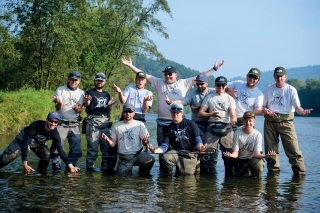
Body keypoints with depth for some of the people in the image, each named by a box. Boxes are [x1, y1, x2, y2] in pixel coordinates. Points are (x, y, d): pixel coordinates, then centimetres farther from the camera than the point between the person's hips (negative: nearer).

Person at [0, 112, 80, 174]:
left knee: (47, 155, -21)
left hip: (38, 143, 4)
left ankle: (42, 173, 0)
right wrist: (25, 164, -39)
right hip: (23, 139, -3)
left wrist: (71, 166, -34)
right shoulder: (36, 125, -37)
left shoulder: (55, 133, -24)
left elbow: (61, 151, -23)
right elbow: (25, 142, -36)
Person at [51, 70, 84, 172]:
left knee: (76, 148, 3)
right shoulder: (60, 90, 1)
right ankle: (56, 168, 2)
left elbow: (80, 110, -1)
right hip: (61, 123, -3)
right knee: (57, 146, -7)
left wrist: (78, 109, -25)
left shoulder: (81, 93, 8)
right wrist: (59, 103, -28)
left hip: (75, 124, 3)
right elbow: (58, 108, -4)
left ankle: (70, 168, 15)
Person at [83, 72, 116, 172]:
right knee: (92, 146, -9)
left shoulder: (107, 94, 23)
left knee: (109, 146, -2)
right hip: (93, 121, -4)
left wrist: (109, 105, -1)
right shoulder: (90, 92, 9)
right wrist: (87, 101, -36)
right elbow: (86, 104, -11)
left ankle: (107, 168, 4)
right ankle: (90, 168, -6)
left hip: (105, 122, 4)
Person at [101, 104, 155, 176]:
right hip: (123, 158, 2)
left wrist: (145, 141, -24)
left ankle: (143, 175, 0)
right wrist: (108, 140, -13)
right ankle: (128, 172, 24)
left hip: (138, 154, -2)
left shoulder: (140, 124, 5)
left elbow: (145, 144, 1)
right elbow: (113, 144, 9)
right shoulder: (116, 126, 11)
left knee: (150, 159, -30)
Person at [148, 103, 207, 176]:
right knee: (165, 157, -30)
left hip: (190, 153, -1)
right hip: (175, 152, 1)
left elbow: (197, 140, -1)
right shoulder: (169, 128, 10)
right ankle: (167, 175, -2)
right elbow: (165, 146, 3)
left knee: (187, 173, -16)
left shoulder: (191, 124, 4)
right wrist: (156, 150, -20)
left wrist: (200, 147, -27)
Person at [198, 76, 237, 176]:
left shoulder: (230, 98, 14)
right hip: (212, 127, 0)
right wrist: (211, 114, -11)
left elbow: (233, 114, 0)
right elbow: (200, 113, 8)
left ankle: (229, 174, 3)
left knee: (229, 152, -7)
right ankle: (209, 174, -2)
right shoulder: (209, 97, 14)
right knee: (209, 151, -11)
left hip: (226, 127, 0)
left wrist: (233, 120, -24)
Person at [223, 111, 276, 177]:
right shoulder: (237, 133, -12)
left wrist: (264, 156, -42)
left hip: (252, 159, -1)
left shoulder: (257, 135, -13)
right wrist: (231, 155, -40)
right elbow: (235, 152, -14)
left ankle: (255, 178, 2)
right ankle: (247, 172, 25)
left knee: (259, 164, -33)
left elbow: (256, 153, -17)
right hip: (240, 160, 2)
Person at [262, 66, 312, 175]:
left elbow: (297, 107, -6)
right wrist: (265, 110, -11)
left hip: (286, 121, -3)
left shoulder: (291, 90, 1)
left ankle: (300, 171, -7)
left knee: (293, 148, -11)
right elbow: (263, 106, 13)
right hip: (270, 121, 3)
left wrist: (303, 111, -29)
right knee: (270, 149, 7)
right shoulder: (269, 89, 10)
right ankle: (273, 170, 18)